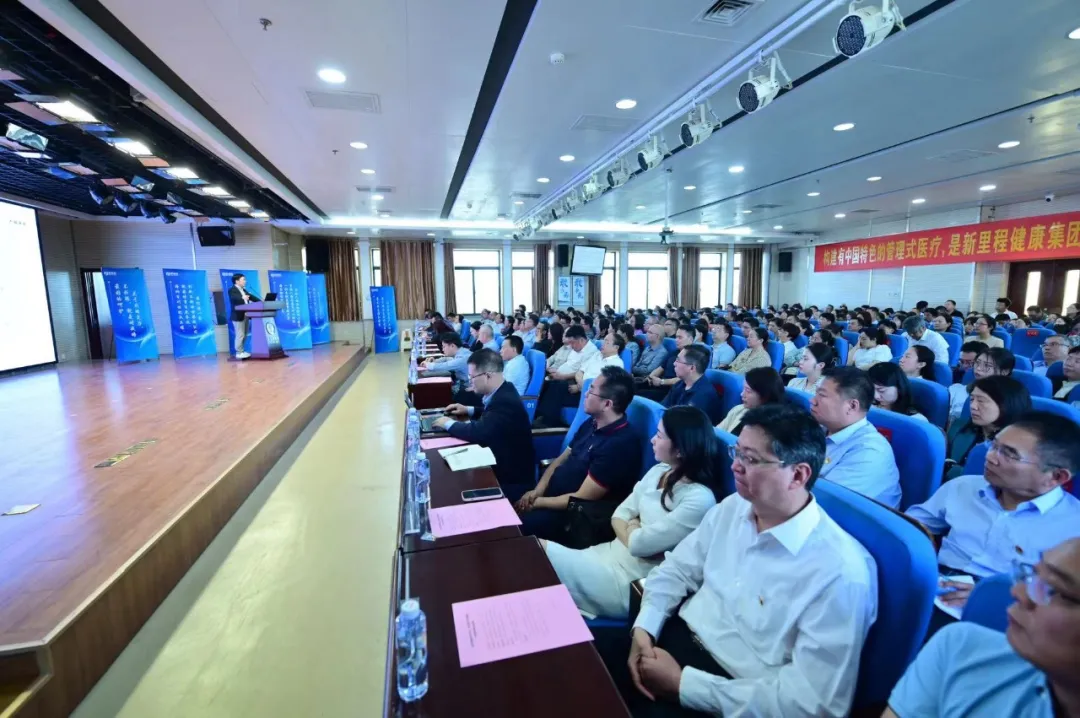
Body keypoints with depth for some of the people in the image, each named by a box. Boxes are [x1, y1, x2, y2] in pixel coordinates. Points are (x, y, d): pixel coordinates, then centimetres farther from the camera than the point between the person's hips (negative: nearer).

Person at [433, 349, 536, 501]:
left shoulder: (506, 402, -30)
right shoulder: (502, 391, 0)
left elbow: (478, 433, -33)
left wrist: (448, 424, -17)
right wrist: (468, 410, 8)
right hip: (505, 462, 8)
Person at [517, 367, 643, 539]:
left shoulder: (620, 445, -25)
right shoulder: (592, 424, 4)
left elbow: (582, 498, -22)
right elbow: (561, 459, 11)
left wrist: (538, 502, -13)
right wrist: (538, 490, -4)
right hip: (553, 495, 8)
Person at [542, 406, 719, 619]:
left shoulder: (699, 500, -22)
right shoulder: (659, 471, 5)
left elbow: (639, 543, -21)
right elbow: (620, 514, 8)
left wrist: (631, 527, 0)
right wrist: (632, 533, -11)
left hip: (633, 581, -7)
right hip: (613, 553, 7)